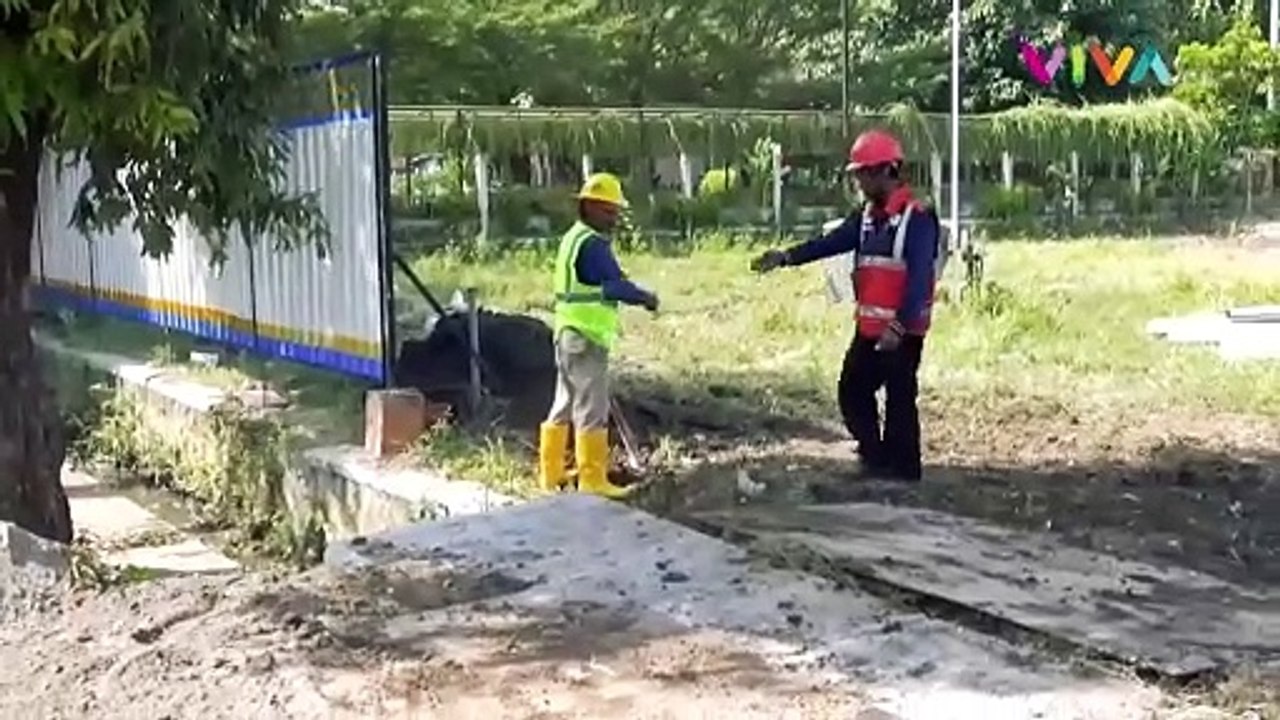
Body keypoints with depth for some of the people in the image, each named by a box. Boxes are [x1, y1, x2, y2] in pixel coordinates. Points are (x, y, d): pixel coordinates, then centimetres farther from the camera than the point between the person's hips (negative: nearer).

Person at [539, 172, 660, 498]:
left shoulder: (574, 237, 15)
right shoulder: (592, 243, -16)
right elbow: (616, 285, -23)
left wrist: (636, 295, 6)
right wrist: (646, 297, -10)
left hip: (569, 336, 10)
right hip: (587, 339, -10)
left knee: (564, 406, 16)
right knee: (592, 410, -4)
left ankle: (551, 473, 23)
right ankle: (592, 480, 0)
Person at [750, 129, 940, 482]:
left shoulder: (917, 217, -15)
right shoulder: (867, 216, 12)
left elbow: (919, 279, -21)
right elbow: (831, 242, 3)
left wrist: (898, 327, -27)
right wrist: (786, 257, -9)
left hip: (902, 330, -9)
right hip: (869, 327, 9)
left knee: (899, 399, 0)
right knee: (852, 392, 14)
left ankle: (903, 471, 12)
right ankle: (875, 459, 27)